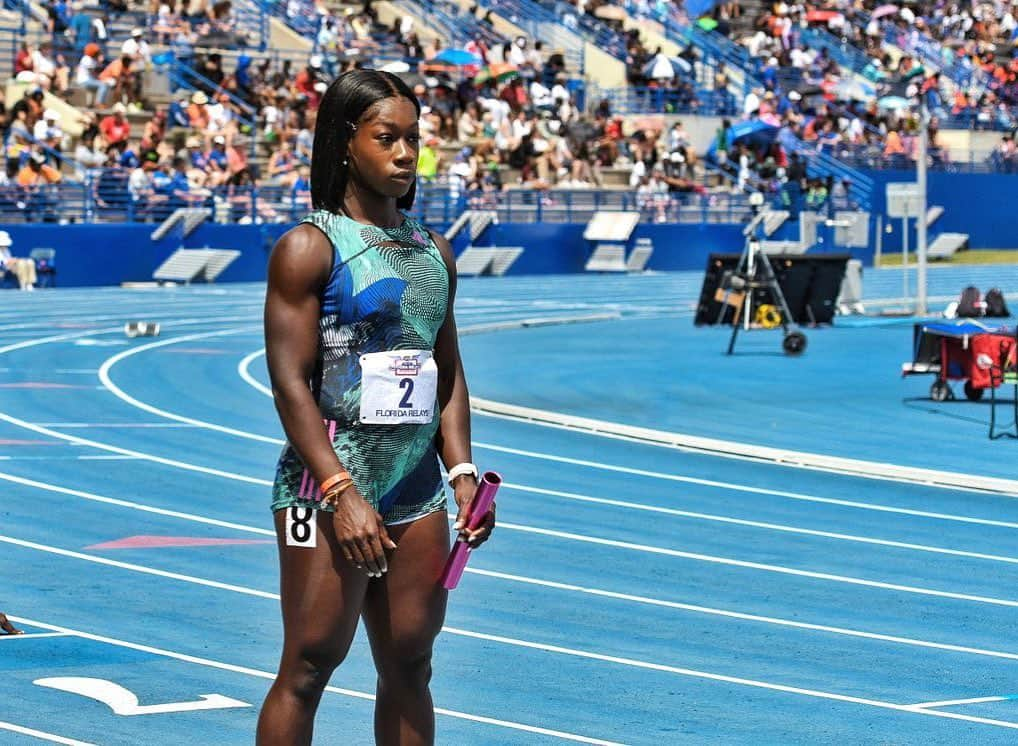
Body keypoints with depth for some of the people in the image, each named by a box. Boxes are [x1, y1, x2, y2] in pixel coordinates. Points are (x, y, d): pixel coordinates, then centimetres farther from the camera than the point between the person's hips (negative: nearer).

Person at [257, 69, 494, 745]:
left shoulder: (435, 253, 14)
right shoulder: (310, 249, -6)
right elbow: (290, 381, -12)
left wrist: (463, 473, 5)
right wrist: (342, 493, -19)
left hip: (419, 495, 6)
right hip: (328, 491, -6)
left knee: (409, 668, 7)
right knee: (308, 667, -6)